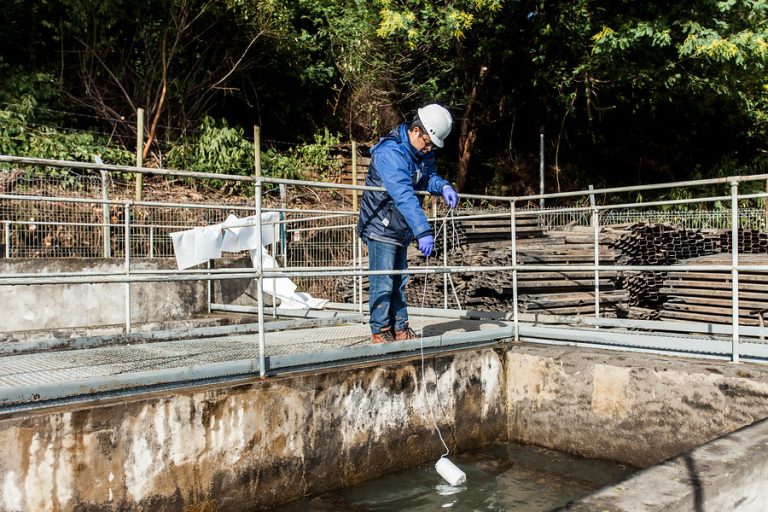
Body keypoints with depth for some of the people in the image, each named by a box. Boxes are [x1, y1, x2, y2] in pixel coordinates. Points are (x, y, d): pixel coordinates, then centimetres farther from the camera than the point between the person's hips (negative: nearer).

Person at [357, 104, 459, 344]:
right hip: (381, 227, -9)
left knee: (399, 281, 13)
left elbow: (429, 176, 13)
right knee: (383, 283, -5)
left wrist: (443, 187, -12)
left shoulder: (423, 152, 2)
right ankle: (380, 331, 6)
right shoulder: (390, 152, -26)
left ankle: (399, 329, 21)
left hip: (401, 230, 9)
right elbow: (404, 195, -36)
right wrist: (423, 231, -43)